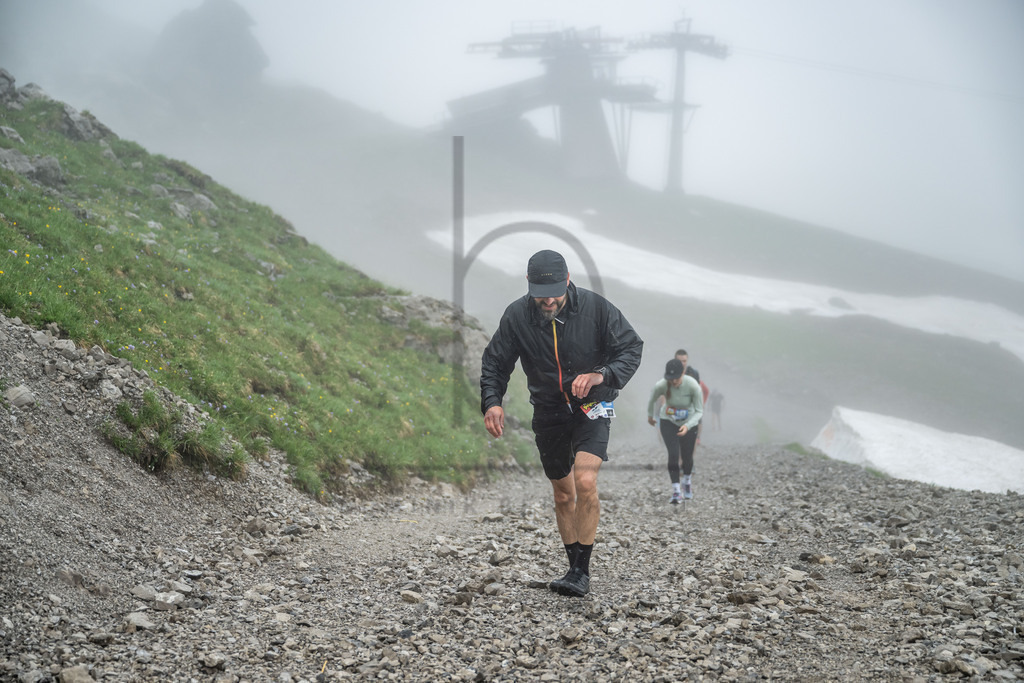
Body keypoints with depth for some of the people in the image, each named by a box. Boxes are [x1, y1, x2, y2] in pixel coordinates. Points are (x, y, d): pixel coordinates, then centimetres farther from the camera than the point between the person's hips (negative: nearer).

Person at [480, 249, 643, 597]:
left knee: (585, 482, -22)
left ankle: (582, 571, -12)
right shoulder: (516, 316, -11)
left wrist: (601, 375, -28)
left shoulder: (595, 307, -16)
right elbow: (495, 362, 0)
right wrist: (491, 401, -18)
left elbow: (632, 347, -10)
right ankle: (575, 569, 28)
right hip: (548, 410, 3)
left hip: (591, 406, -3)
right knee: (563, 494, 12)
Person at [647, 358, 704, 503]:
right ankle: (676, 491, -7)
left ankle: (687, 482, 41)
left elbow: (699, 411, -19)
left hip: (689, 422, 0)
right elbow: (652, 400, -2)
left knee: (687, 457, 8)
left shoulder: (693, 385, -30)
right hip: (668, 422, 0)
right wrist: (650, 416, 15)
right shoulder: (661, 385, -27)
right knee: (673, 455, -17)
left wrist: (687, 426, -34)